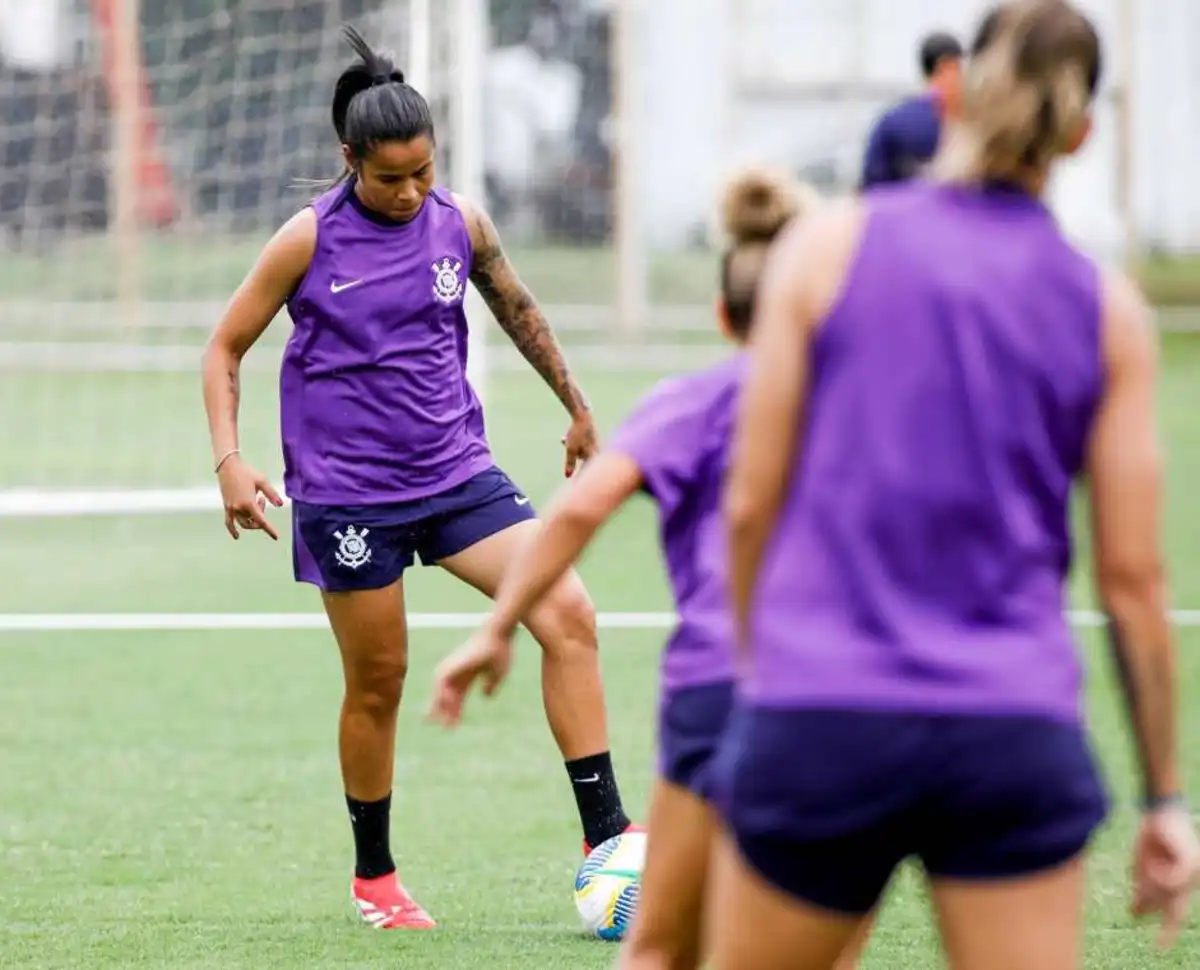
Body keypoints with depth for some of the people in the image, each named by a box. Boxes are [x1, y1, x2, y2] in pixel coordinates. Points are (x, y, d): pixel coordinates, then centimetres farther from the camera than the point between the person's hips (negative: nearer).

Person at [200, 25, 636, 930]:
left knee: (570, 615, -14)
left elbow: (519, 312, 20)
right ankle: (374, 875, 24)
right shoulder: (310, 240, -7)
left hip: (457, 472, 3)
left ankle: (605, 833, -10)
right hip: (347, 492, -3)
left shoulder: (460, 221, 2)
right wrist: (229, 459, -11)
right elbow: (226, 347, 1)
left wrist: (578, 409, 28)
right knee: (378, 681, 4)